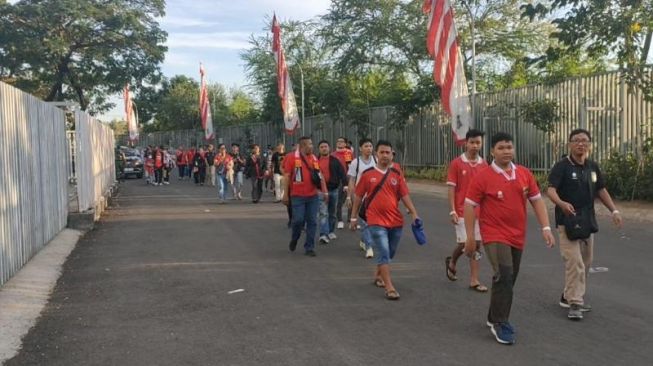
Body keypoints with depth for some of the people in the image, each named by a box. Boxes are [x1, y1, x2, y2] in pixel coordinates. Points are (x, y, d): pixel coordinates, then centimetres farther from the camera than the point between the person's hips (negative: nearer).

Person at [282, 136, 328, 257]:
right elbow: (287, 176, -4)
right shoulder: (292, 157, -4)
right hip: (297, 196, -4)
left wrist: (324, 191, 6)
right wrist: (285, 194, -8)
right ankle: (294, 240, 24)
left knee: (312, 222, 4)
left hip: (313, 196, 5)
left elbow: (320, 176, 15)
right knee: (298, 220, -5)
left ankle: (309, 247, 13)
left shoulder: (314, 158, 11)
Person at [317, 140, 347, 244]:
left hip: (333, 189, 2)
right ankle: (323, 235, -16)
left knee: (332, 213, 13)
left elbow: (342, 173, -1)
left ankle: (331, 232, 28)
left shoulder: (335, 160, 4)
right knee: (323, 213, -11)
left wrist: (345, 184, -14)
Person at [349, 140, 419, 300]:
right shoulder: (367, 174, -1)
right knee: (384, 254, -9)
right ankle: (389, 288, -8)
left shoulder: (396, 175, 4)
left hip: (396, 221, 4)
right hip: (376, 221, -4)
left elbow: (405, 196, 4)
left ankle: (377, 275, 40)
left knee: (389, 254, 17)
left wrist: (414, 213, -7)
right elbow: (358, 196, 6)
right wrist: (354, 217, 7)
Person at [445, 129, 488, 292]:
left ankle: (474, 280, 11)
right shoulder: (456, 163, -5)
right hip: (462, 211, -4)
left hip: (479, 211, 4)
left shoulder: (484, 165, 6)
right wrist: (452, 211, -11)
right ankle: (452, 262, 29)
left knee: (476, 244, 4)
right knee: (464, 243, -3)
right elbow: (451, 188, -6)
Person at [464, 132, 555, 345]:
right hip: (495, 235, -6)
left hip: (517, 237, 6)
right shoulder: (483, 177, -9)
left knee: (509, 279, 14)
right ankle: (500, 324, -4)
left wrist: (545, 227, 0)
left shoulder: (524, 174, 4)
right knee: (504, 276, -17)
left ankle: (494, 317, 32)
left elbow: (537, 200, 9)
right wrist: (470, 237, -10)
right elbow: (469, 205, -7)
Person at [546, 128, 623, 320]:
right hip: (568, 220, -7)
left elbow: (601, 190, 17)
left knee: (585, 263, 13)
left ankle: (568, 296, 26)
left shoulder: (593, 166, 9)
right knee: (574, 262, -12)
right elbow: (550, 190, -21)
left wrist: (614, 210, 7)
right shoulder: (562, 166, -10)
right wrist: (561, 203, -40)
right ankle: (574, 303, -6)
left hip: (588, 220, 7)